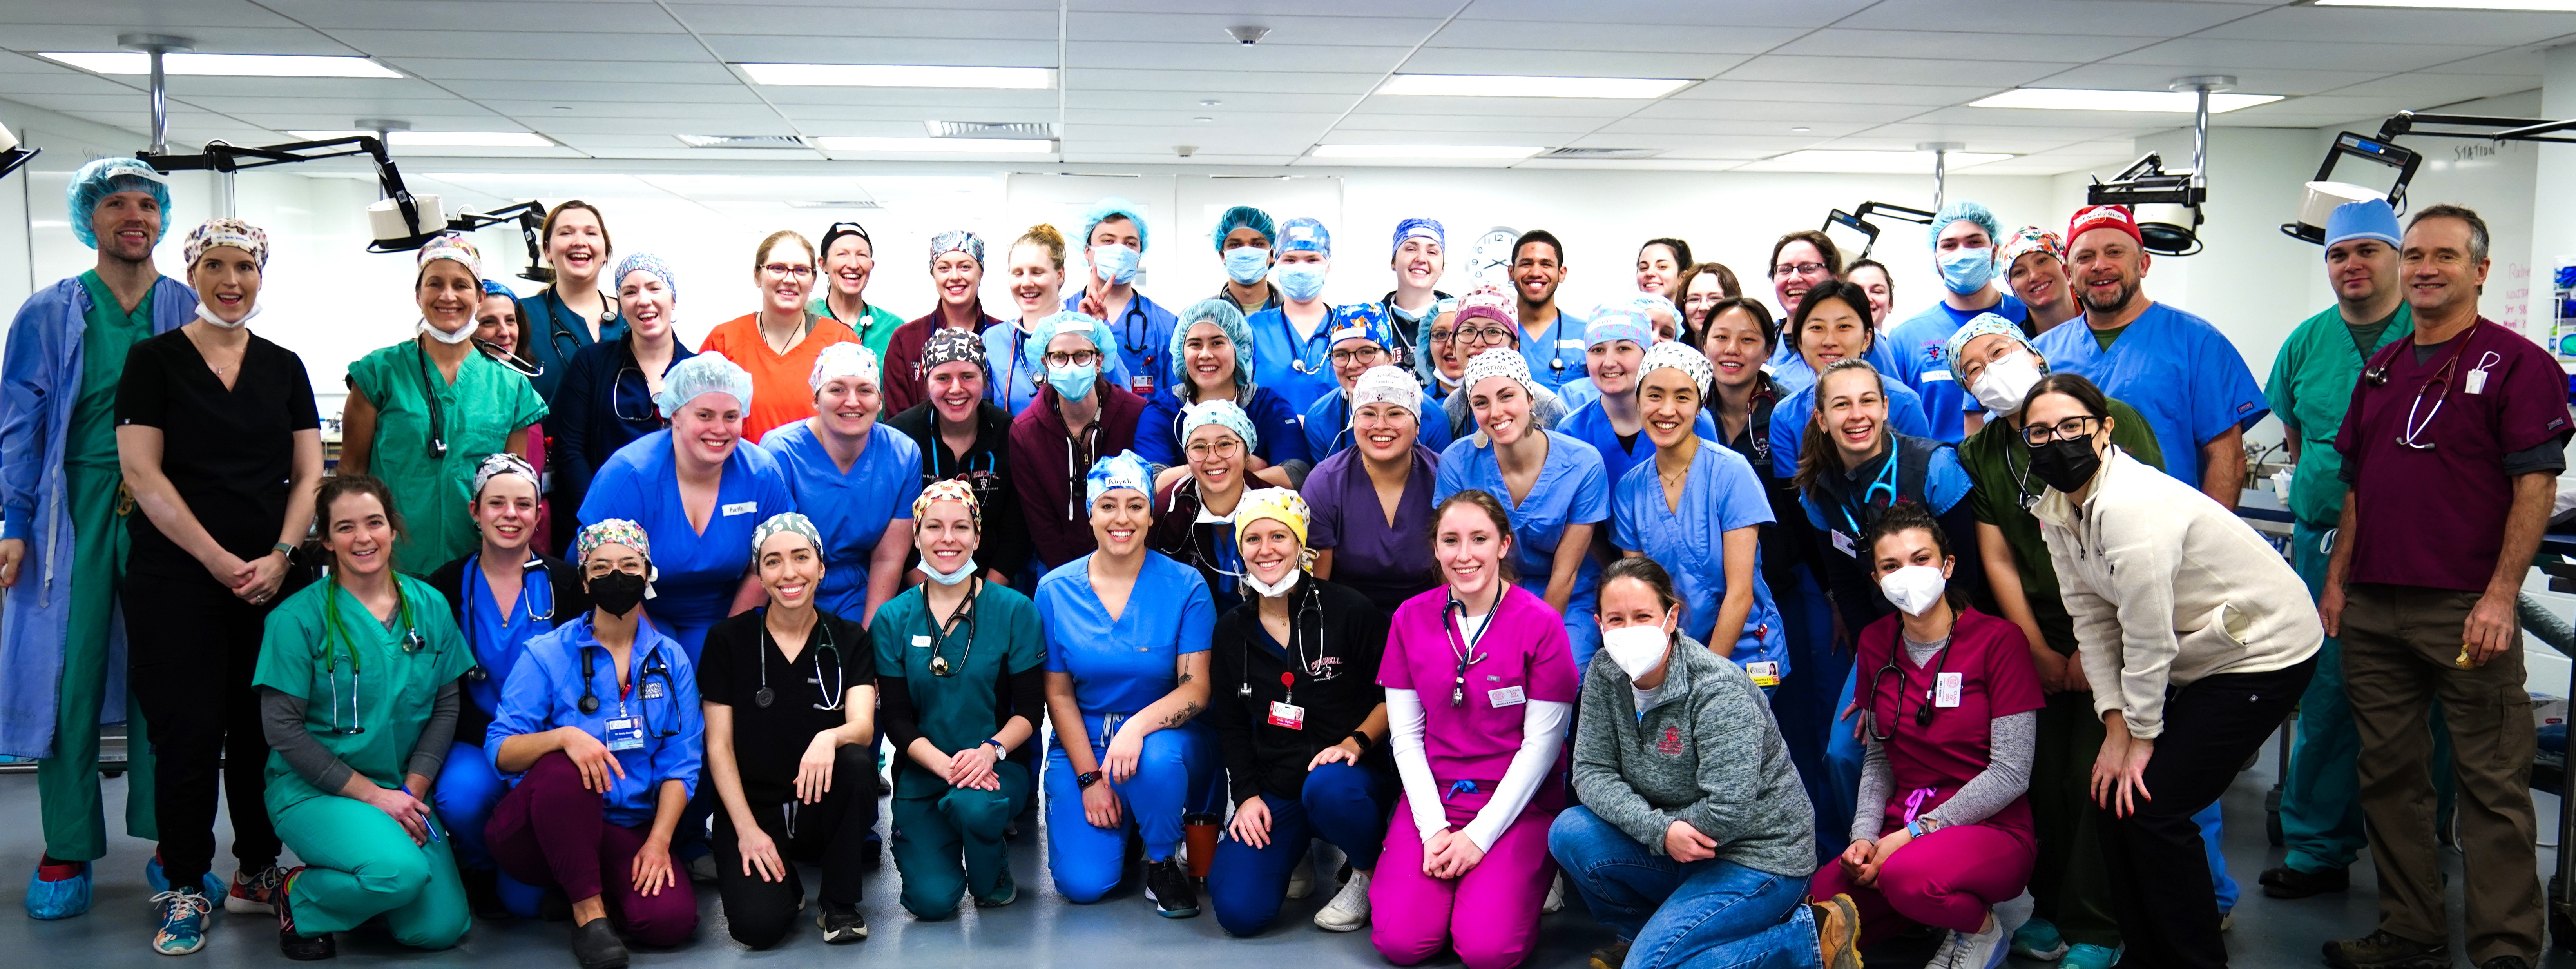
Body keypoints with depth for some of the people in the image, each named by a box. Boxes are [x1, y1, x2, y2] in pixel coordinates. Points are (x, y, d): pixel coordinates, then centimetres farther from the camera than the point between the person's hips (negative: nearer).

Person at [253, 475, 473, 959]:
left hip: (404, 789, 5)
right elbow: (283, 729, -10)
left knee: (441, 928, -10)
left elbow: (446, 707, 5)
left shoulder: (428, 606, 4)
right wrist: (372, 795, -14)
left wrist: (413, 791, -8)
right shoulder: (298, 618, -9)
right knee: (400, 873, -31)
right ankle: (300, 895, 0)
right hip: (314, 790, -4)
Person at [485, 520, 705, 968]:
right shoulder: (547, 654, -2)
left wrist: (658, 841, -11)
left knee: (671, 918, -25)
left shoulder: (672, 660, 6)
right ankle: (588, 909, -18)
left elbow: (681, 762, 2)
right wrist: (563, 736, -30)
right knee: (563, 769, -37)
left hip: (628, 831, 2)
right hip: (536, 831, -2)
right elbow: (501, 751, -10)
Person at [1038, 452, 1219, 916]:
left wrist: (1138, 726, -31)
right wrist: (1089, 778, -7)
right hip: (1084, 742, 2)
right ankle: (1118, 825, 20)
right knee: (1082, 883, -16)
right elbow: (1059, 694, 2)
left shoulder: (1186, 586, -7)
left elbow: (1196, 689, -12)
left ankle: (1163, 864, -8)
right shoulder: (1056, 590, -2)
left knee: (1156, 759, -39)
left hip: (1165, 734, -1)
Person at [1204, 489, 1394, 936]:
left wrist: (1356, 742, -16)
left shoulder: (1349, 610, -6)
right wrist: (1246, 794, 1)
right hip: (1272, 789, 3)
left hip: (1351, 773, -3)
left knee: (1327, 789, -42)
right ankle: (1292, 854, 17)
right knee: (1239, 910, -18)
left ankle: (1371, 873, -7)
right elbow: (1230, 723, 13)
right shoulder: (1232, 630, 7)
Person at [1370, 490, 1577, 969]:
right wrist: (1433, 829, -7)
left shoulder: (1541, 624, -9)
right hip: (1433, 797, 3)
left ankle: (1528, 881, 10)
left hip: (1517, 804, -3)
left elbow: (1541, 743, -8)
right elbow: (1405, 735, 3)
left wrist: (1480, 836, -12)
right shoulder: (1410, 619, 2)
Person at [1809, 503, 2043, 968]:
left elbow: (2010, 772, -13)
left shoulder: (1998, 641, -9)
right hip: (1902, 830, 6)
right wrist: (1864, 837, -5)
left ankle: (1982, 924, -2)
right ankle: (1941, 906, 12)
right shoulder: (1876, 643, 7)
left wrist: (1914, 833, -15)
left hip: (1993, 829, -6)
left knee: (1908, 876, -37)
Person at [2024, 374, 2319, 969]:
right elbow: (2091, 618, 0)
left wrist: (2142, 736, -14)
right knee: (2111, 793, 3)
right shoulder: (2054, 509, -2)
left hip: (2264, 652, -8)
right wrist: (2116, 725, -7)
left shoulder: (2131, 506, -29)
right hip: (2196, 658, 8)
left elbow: (2148, 638, -25)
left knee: (2151, 806, -12)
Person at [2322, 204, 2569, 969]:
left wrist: (2500, 596, -16)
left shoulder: (2514, 363, -3)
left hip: (2465, 609, -6)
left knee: (2492, 784, -2)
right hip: (2373, 608, 7)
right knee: (2390, 775, 10)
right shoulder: (2381, 369, 16)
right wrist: (2337, 581, 14)